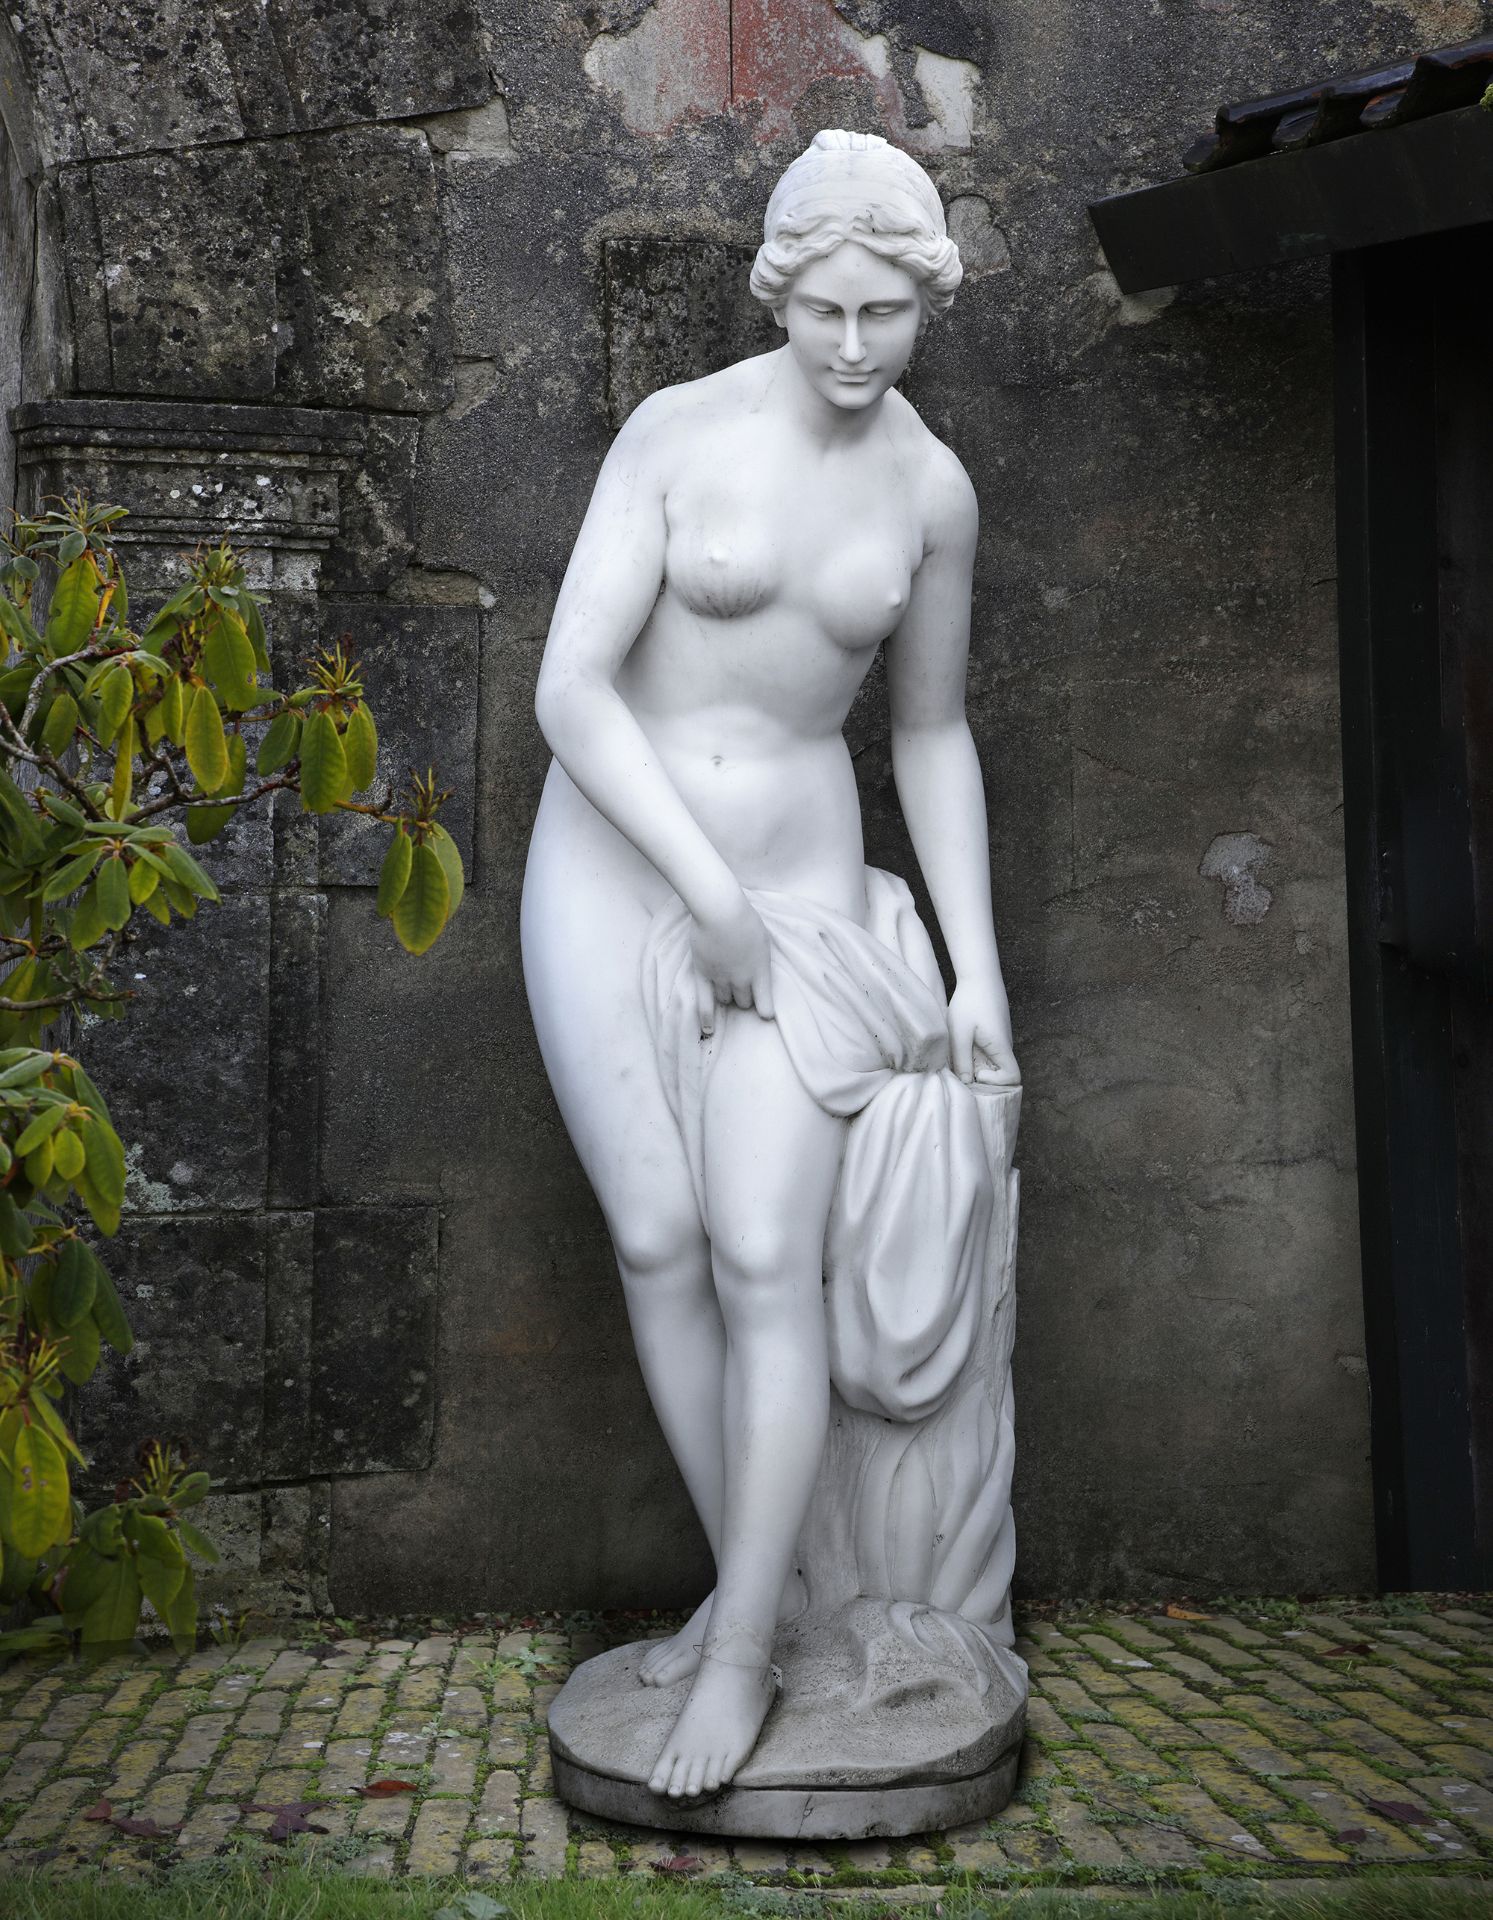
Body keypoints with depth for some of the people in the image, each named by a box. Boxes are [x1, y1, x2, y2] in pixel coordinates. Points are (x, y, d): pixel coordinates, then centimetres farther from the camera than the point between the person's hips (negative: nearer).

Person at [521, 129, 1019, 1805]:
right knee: (654, 1244, 2)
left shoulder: (934, 492, 1)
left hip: (793, 883, 1)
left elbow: (930, 730, 10)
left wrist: (979, 972, 5)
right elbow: (570, 689, -13)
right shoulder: (675, 434, -7)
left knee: (766, 1262, -9)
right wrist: (712, 898, -17)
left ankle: (742, 1649, 7)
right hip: (612, 867, 0)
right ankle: (754, 1574, 21)